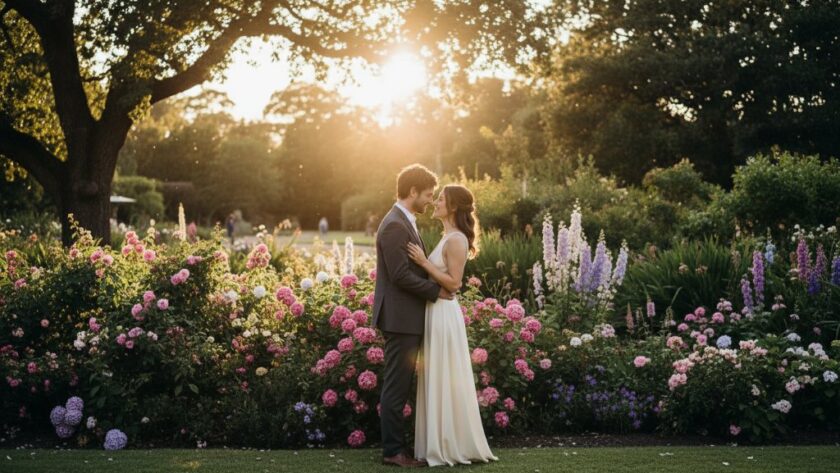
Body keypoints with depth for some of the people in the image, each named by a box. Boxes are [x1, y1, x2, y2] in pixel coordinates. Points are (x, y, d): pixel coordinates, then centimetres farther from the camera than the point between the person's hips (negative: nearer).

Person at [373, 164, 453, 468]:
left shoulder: (405, 223, 16)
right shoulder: (394, 226, -17)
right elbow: (401, 275, -21)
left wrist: (436, 286, 6)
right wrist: (436, 291, -12)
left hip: (407, 318, 10)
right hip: (401, 318, -10)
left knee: (399, 386, 13)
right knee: (397, 386, -4)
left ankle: (394, 445, 20)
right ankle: (393, 451, 1)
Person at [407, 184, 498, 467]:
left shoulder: (456, 239, -15)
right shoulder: (448, 238, 15)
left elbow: (453, 283, -19)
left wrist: (424, 262, -21)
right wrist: (423, 261, 11)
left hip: (444, 315, -10)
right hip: (435, 312, 10)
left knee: (446, 381, -3)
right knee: (438, 382, 13)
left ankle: (454, 447, 4)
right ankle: (446, 444, 19)